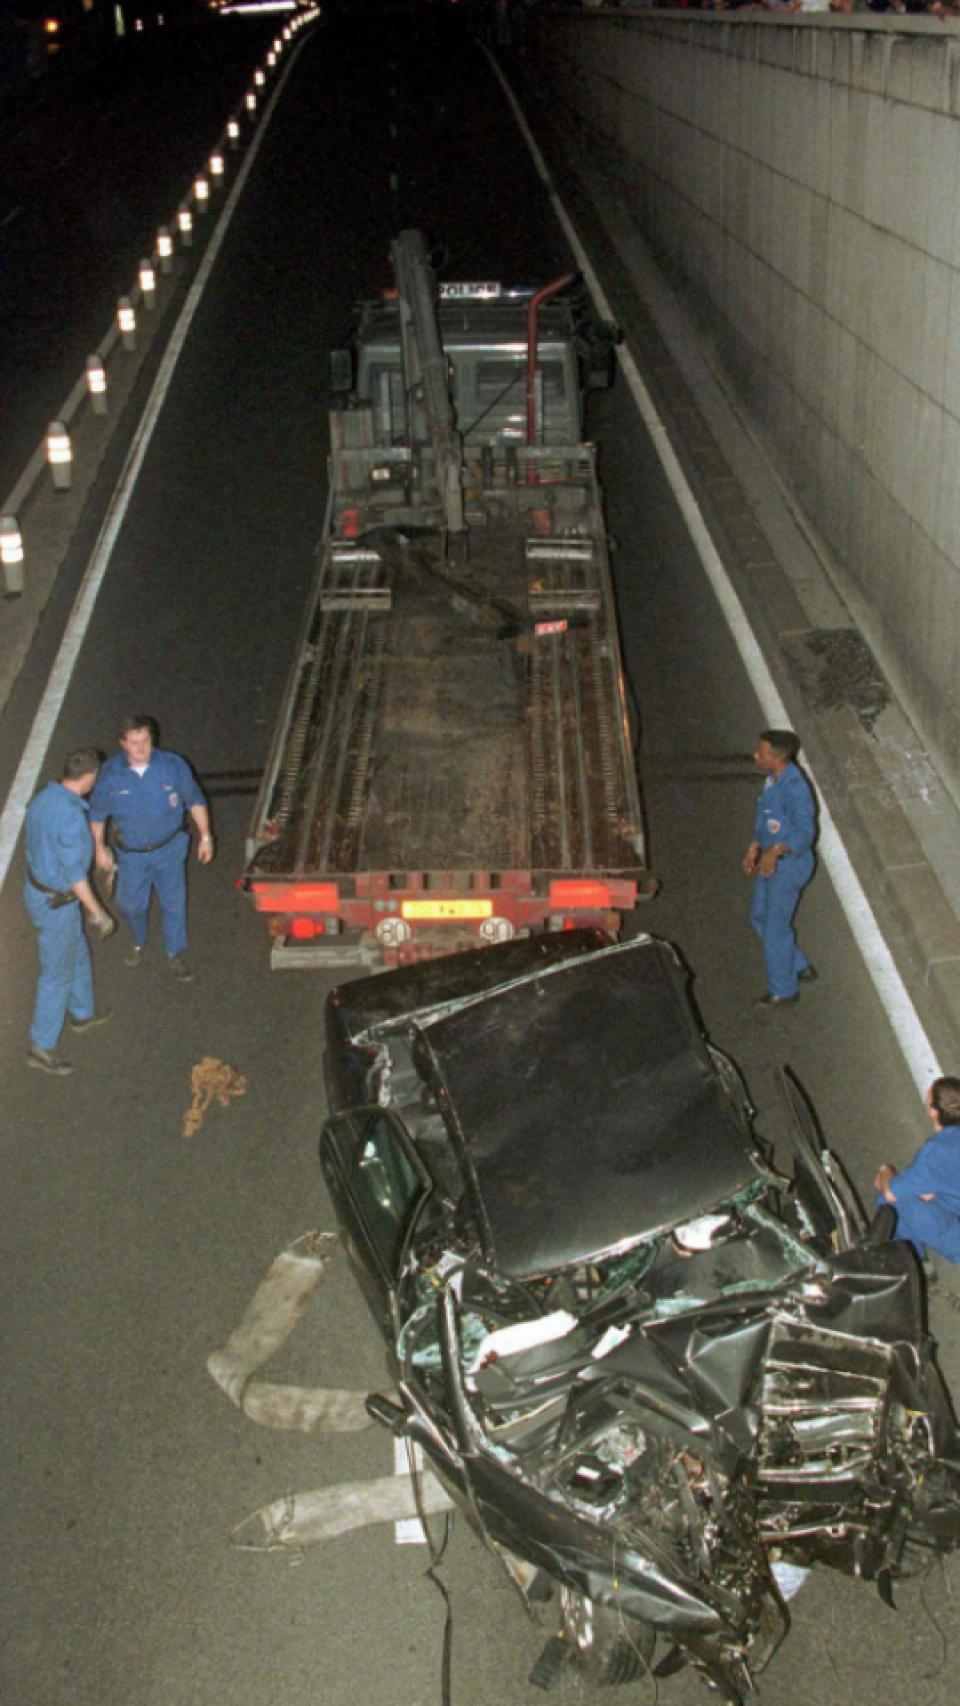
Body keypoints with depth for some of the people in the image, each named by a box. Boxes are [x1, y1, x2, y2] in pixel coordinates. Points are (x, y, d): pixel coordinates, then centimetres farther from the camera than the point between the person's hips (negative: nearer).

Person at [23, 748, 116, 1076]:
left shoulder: (44, 797, -5)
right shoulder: (71, 817, -34)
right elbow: (75, 873, -27)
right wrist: (98, 914, -16)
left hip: (37, 886, 9)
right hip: (56, 903, -9)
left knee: (77, 954, 29)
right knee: (57, 974, 7)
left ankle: (82, 1013, 50)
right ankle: (42, 1047, 21)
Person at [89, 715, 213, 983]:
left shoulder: (173, 765, -17)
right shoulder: (110, 773, -15)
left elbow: (195, 800, -3)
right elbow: (97, 812, -1)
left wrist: (205, 836, -3)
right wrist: (100, 848, 3)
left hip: (169, 850, -1)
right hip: (131, 854, 1)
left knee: (174, 903, 10)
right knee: (130, 904, 14)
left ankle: (175, 955, 32)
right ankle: (139, 941, 46)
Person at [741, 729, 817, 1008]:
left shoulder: (794, 789, -29)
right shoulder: (774, 778, 0)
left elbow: (805, 831, -35)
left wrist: (775, 851, -49)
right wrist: (753, 848, 17)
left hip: (788, 866, -10)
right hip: (769, 861, 10)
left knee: (775, 928, 3)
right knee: (759, 916, 22)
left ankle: (783, 991, 21)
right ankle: (799, 968, 37)